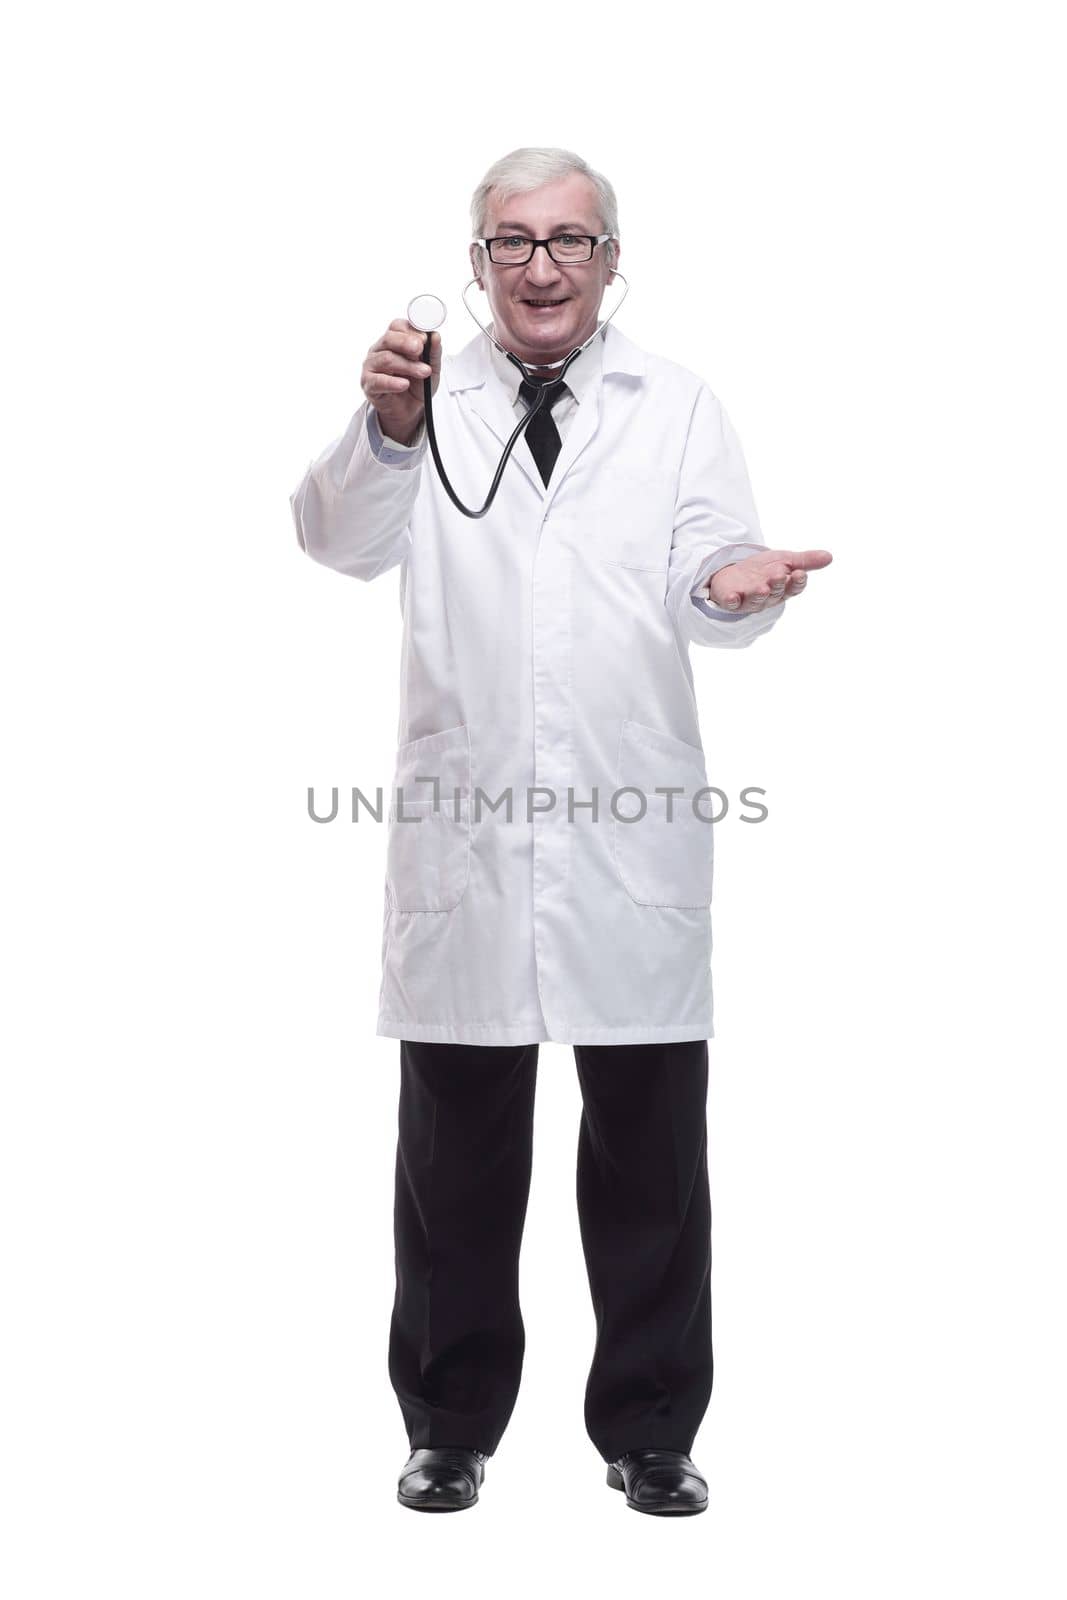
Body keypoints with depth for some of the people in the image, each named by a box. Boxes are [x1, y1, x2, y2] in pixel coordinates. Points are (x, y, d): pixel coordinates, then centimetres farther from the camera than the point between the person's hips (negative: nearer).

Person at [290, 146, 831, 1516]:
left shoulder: (678, 408, 8)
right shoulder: (426, 399, 6)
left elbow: (707, 583, -1)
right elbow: (340, 540, -10)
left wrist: (734, 585, -25)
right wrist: (382, 428, -30)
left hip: (632, 832, 0)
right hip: (463, 830, 0)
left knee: (651, 1145, 7)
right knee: (457, 1146, 9)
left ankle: (649, 1427, 23)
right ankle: (451, 1425, 25)